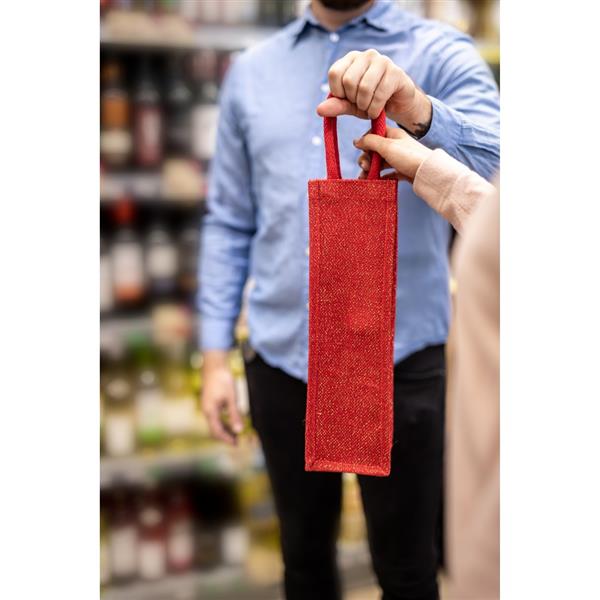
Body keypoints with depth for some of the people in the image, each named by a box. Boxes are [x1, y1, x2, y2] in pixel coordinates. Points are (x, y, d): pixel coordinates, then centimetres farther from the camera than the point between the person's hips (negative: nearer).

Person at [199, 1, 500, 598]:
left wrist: (417, 111, -40)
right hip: (281, 365, 3)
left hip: (400, 365, -2)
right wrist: (214, 356, 4)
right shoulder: (251, 71, 8)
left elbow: (493, 158, -21)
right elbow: (228, 223, 9)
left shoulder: (441, 54, -1)